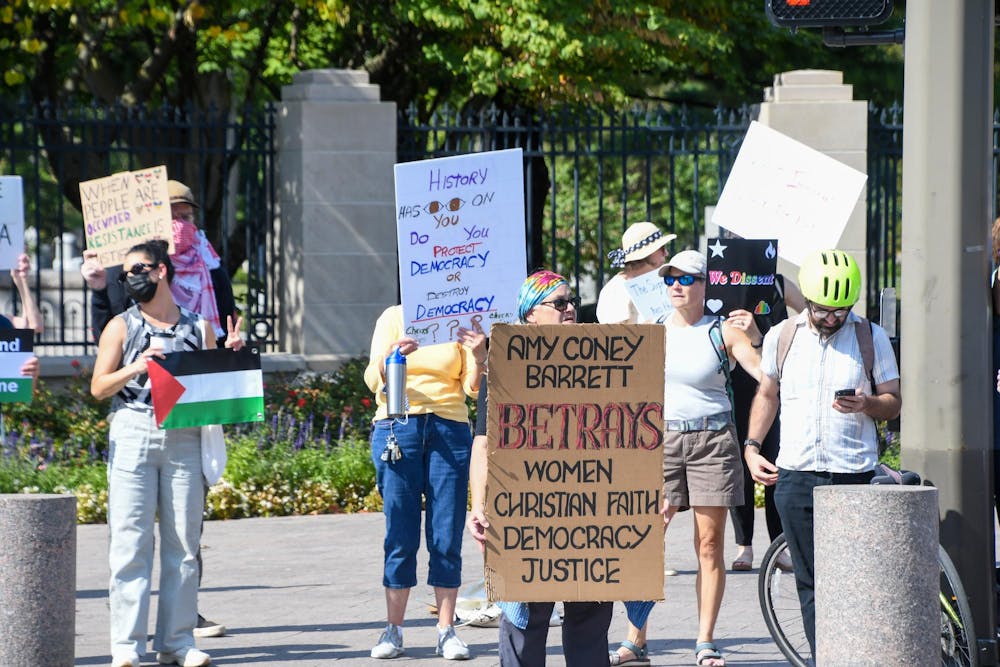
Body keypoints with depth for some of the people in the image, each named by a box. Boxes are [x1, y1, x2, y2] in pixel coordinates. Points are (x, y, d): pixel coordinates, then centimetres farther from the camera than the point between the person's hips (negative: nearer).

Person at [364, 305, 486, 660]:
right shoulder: (394, 318, 6)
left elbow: (473, 387, 8)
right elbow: (373, 380, -1)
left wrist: (478, 356, -12)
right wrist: (389, 357, -22)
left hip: (450, 429, 1)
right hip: (399, 428, -1)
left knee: (447, 537, -1)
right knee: (400, 536, -1)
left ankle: (446, 631, 3)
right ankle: (393, 630, 5)